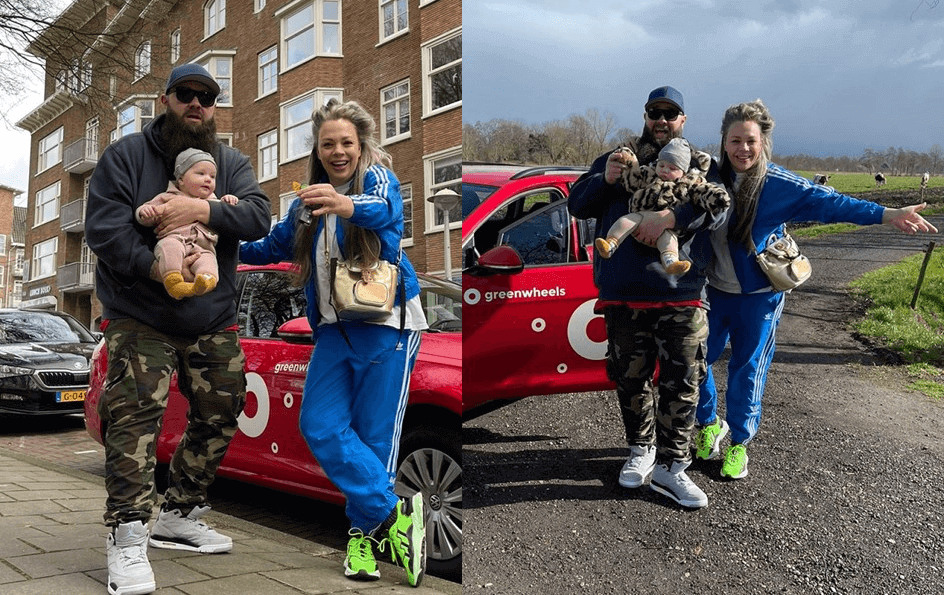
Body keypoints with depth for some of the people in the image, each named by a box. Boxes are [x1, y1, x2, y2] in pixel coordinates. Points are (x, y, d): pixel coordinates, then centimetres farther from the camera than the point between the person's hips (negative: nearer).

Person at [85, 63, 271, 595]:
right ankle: (128, 537, -12)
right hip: (140, 317, -4)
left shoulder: (233, 163, 11)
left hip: (214, 321, 4)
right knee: (136, 414, -16)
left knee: (220, 414, 7)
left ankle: (180, 517, 23)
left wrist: (206, 210, -24)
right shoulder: (126, 155, 1)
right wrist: (154, 268, -24)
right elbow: (103, 226, -9)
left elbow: (258, 216, -7)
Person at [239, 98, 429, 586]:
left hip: (385, 326, -6)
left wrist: (349, 206, -50)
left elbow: (386, 210, -29)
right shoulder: (308, 201, 15)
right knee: (320, 426, -7)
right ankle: (394, 513, -5)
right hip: (334, 329, 6)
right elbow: (275, 245, 30)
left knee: (375, 434, -4)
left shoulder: (378, 176, -4)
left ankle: (365, 531, 11)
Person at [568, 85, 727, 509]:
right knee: (630, 378, 11)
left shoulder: (700, 164, 10)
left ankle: (671, 466, 11)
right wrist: (605, 180, -9)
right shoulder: (617, 159, 17)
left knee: (682, 382, 0)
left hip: (681, 293, -2)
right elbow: (577, 204, 10)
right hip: (622, 292, 2)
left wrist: (670, 217, -25)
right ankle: (641, 449, 29)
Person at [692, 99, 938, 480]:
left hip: (758, 298, -2)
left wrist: (885, 214, -25)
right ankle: (709, 425, 31)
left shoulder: (780, 186, -11)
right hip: (713, 291, 2)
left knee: (748, 370, 6)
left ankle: (738, 444, 25)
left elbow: (827, 202, -16)